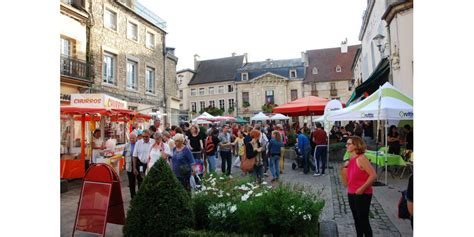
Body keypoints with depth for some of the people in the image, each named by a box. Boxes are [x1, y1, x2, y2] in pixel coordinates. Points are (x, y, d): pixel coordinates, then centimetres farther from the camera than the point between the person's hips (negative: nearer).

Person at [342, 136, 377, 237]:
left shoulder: (361, 158, -15)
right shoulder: (350, 160, 8)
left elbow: (373, 175, -22)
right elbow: (346, 182, 10)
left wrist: (362, 188, -20)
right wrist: (344, 168, -5)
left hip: (362, 195, -8)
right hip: (351, 194, 8)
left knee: (364, 221, 2)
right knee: (357, 221, 17)